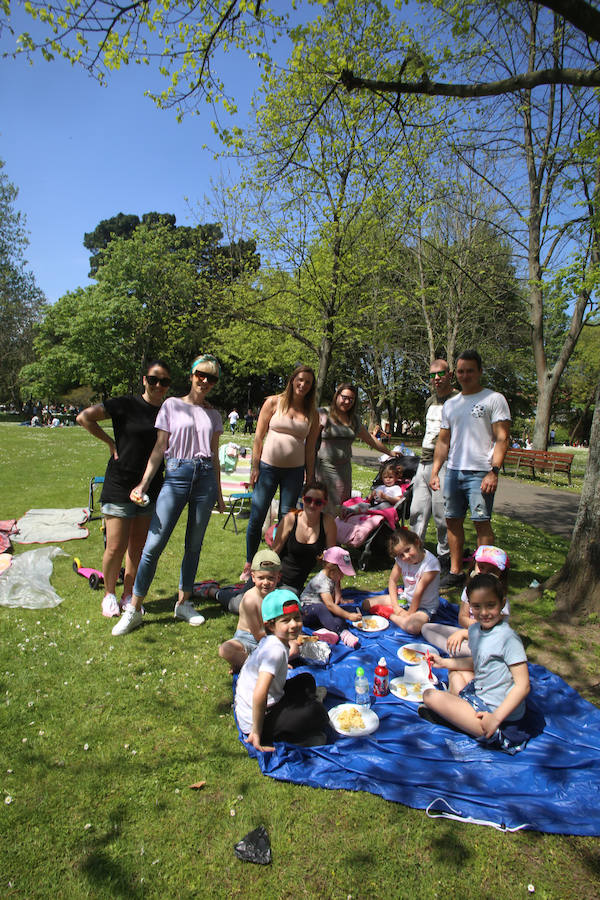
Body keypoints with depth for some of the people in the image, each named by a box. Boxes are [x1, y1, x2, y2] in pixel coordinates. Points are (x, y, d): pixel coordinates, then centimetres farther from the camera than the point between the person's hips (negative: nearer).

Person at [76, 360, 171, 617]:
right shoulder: (126, 405, -7)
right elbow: (84, 417, -9)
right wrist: (110, 442, -6)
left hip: (151, 488, 4)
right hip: (120, 486, -4)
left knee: (139, 547, 11)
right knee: (116, 547, 0)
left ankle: (129, 595, 28)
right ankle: (109, 594, 23)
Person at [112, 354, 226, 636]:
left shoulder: (213, 416, 14)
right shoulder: (172, 405, 6)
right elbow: (159, 448, 3)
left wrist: (218, 493, 16)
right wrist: (143, 484, -5)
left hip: (205, 477, 3)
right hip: (176, 475, -3)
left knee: (194, 545, 8)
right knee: (154, 544, -6)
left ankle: (183, 603, 22)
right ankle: (134, 608, 6)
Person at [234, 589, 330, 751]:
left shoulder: (270, 641, 1)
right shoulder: (276, 650, -27)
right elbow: (259, 694, -34)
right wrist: (257, 733, -25)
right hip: (253, 721, -10)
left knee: (306, 680, 16)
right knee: (319, 713, -12)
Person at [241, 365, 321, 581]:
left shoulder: (312, 413, 8)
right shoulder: (274, 402, 1)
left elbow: (310, 448, 10)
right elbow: (258, 437, 1)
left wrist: (310, 477, 7)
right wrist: (255, 467, -4)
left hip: (294, 470, 2)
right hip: (268, 466, -2)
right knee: (256, 518, 0)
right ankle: (249, 564, 17)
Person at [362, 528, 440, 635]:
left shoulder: (431, 562, -26)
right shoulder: (401, 559, -9)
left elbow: (419, 591, -24)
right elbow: (393, 580, -2)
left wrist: (410, 613, -20)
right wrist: (396, 607, -11)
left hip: (424, 607, -5)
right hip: (405, 599, 5)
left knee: (412, 626, -38)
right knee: (366, 604, -1)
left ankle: (389, 614, -11)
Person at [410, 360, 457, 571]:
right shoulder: (430, 401, 18)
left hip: (444, 464, -8)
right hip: (424, 463, 8)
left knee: (442, 516, -1)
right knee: (417, 511, 11)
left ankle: (445, 559, 14)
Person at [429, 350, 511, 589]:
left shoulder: (494, 399, -2)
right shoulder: (450, 404, 16)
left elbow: (502, 439, -8)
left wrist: (494, 472, -17)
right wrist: (435, 471, 11)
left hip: (480, 473, -6)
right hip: (453, 471, 6)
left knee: (482, 522, -5)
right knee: (453, 521, 9)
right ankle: (455, 572, 19)